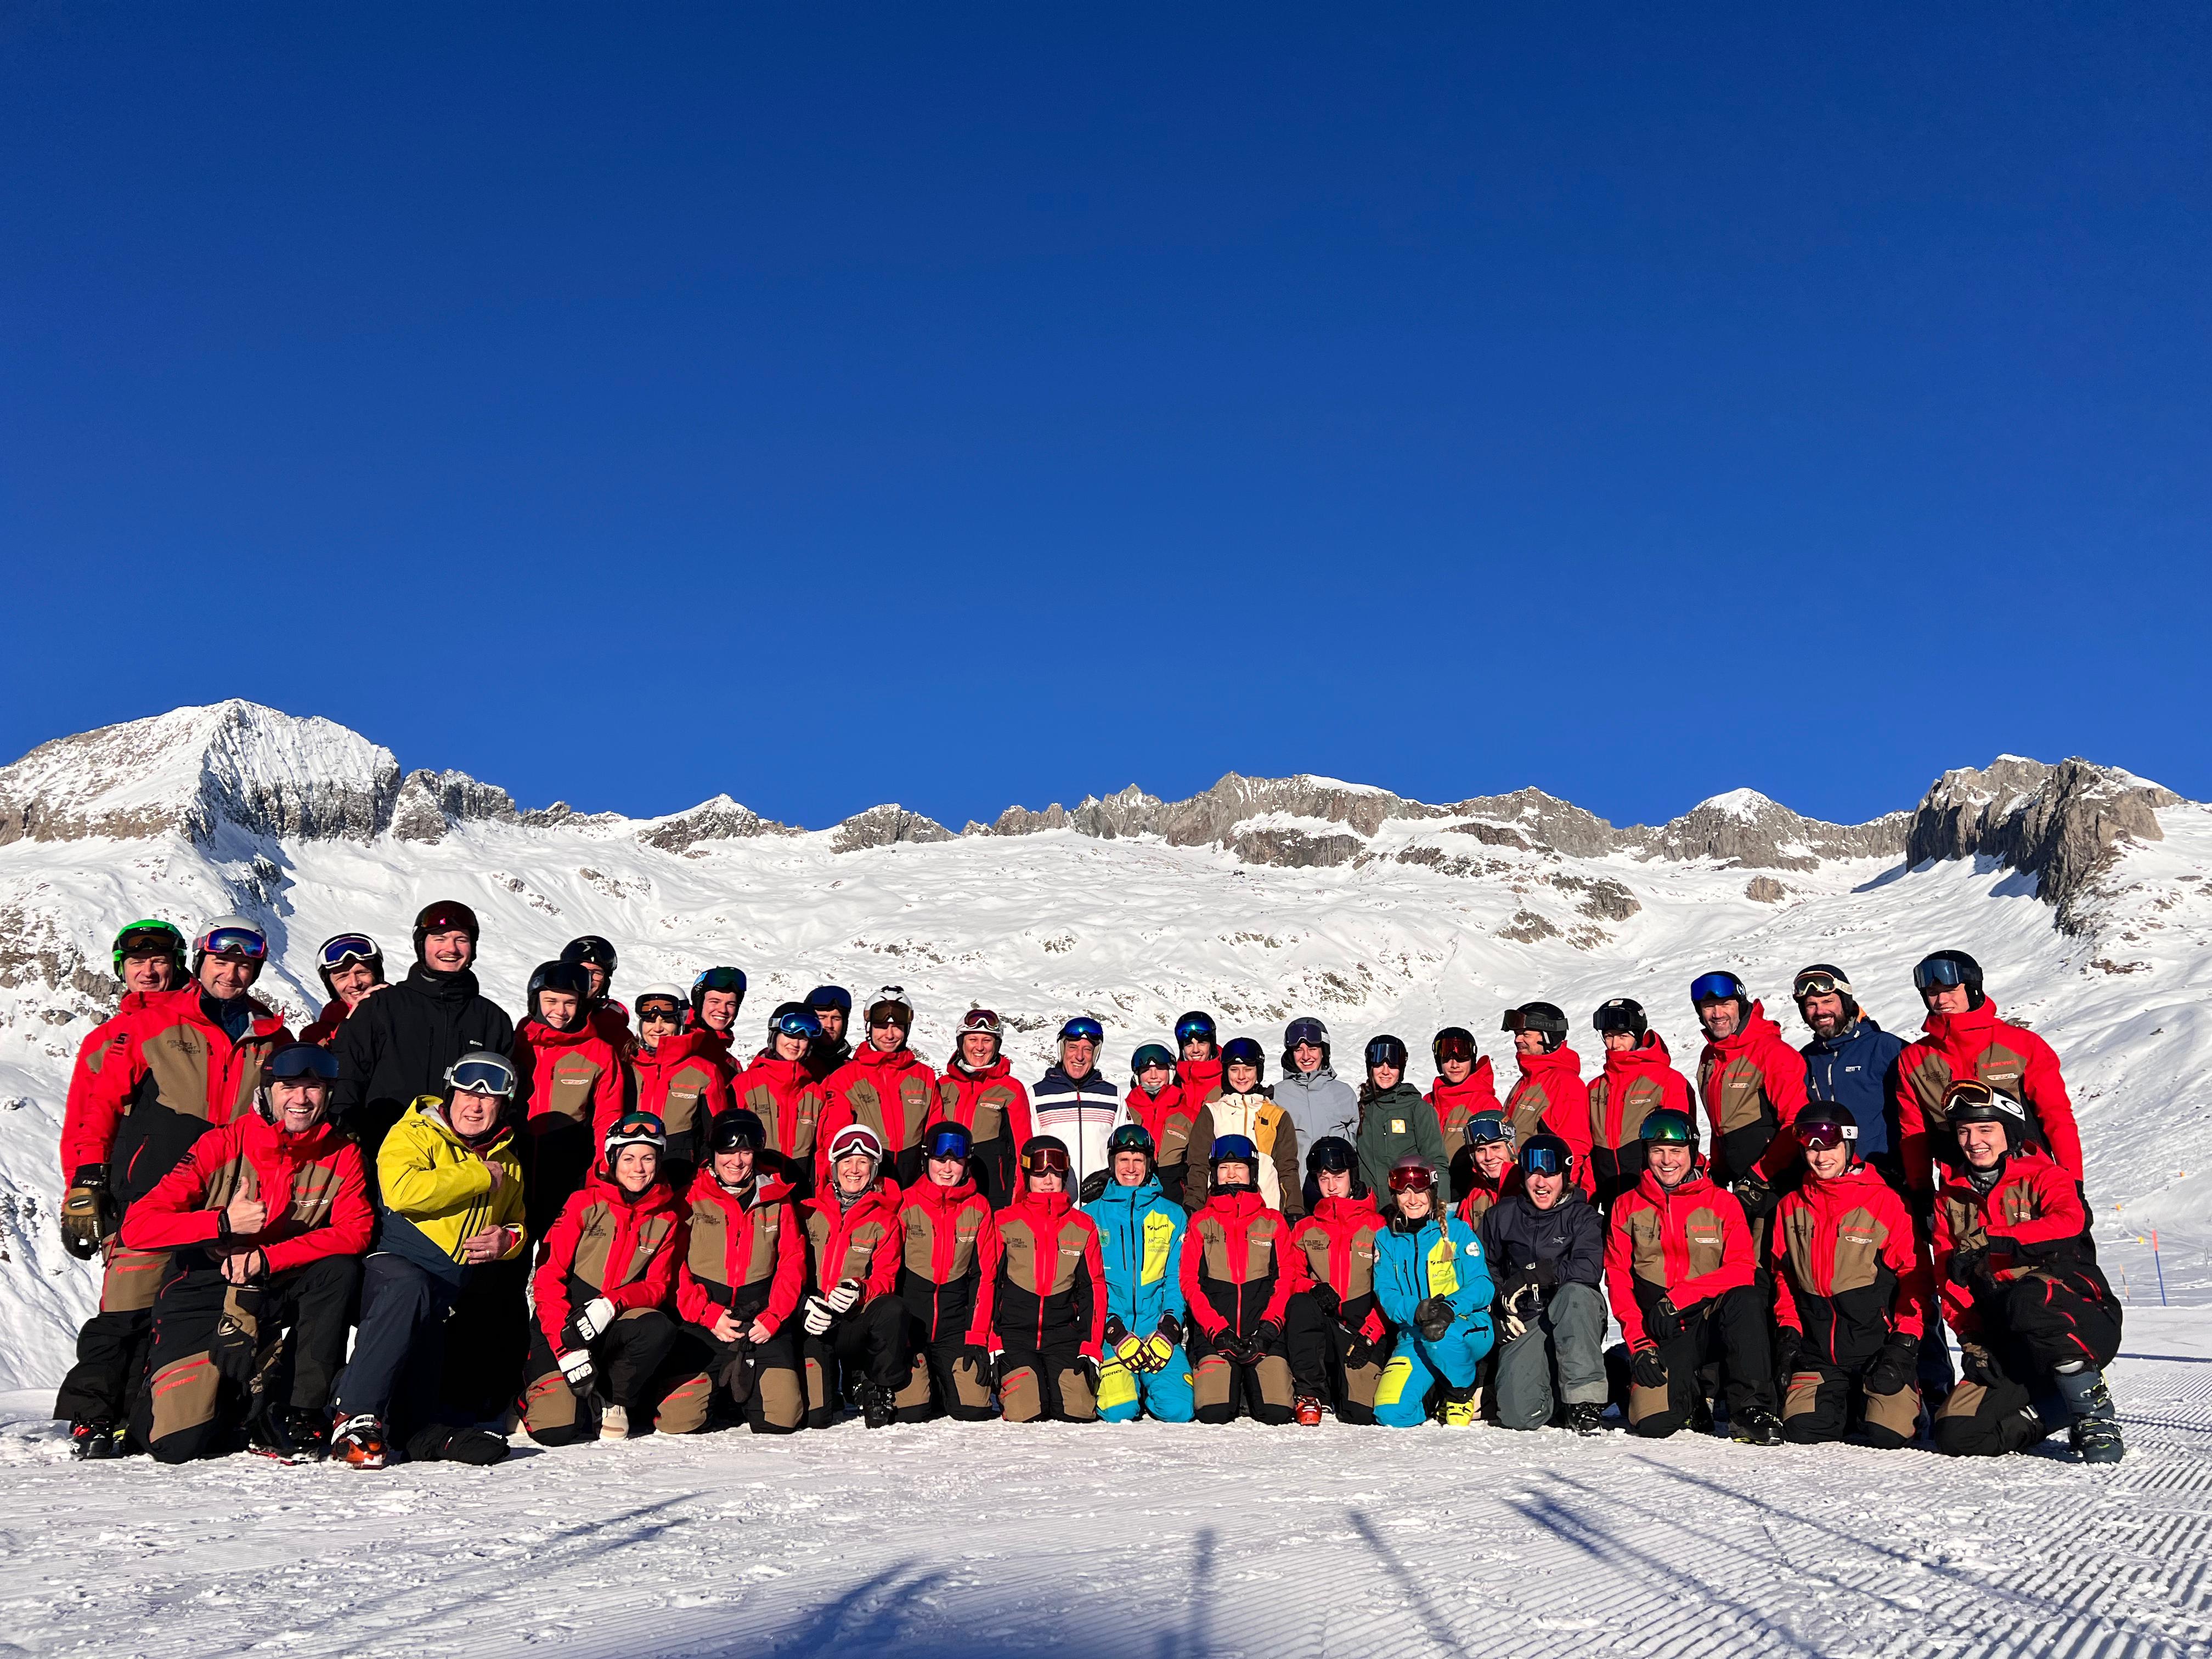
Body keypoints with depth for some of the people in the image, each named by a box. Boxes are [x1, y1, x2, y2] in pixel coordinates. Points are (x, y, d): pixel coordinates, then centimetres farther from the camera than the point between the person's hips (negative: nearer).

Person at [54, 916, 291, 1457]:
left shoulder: (273, 1040, 15)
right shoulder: (149, 1022, 6)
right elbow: (98, 1096, 3)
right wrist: (85, 1177, -5)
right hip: (151, 1196, -3)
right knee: (130, 1310, -10)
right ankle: (91, 1417, 1)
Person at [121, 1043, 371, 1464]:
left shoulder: (341, 1155, -5)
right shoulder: (222, 1145, -11)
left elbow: (355, 1232, -16)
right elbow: (136, 1226, -16)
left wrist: (266, 1259, -25)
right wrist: (224, 1223, -29)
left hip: (277, 1293, 2)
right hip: (204, 1292, -2)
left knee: (342, 1270, -30)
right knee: (179, 1444, -15)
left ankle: (300, 1413, -20)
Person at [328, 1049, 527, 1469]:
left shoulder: (508, 1162, 20)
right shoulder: (414, 1134, 0)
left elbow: (518, 1225, 33)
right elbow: (402, 1190, -21)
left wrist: (508, 1240, 6)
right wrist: (479, 1177, -12)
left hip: (458, 1286, 6)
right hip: (395, 1264, -6)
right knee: (411, 1288, -38)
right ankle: (356, 1418, -33)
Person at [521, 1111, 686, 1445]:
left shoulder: (666, 1218, 3)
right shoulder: (584, 1204, -7)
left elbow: (658, 1286, 1)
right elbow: (549, 1276, -10)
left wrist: (613, 1305, -20)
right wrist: (568, 1348, -18)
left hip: (612, 1328, 3)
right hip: (562, 1328, -2)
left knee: (661, 1330, -30)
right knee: (557, 1430, -20)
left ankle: (612, 1401, -5)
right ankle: (539, 1394, 16)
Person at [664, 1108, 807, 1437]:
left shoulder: (776, 1200, 10)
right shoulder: (691, 1199, 3)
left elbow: (792, 1263, 8)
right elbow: (675, 1270, 0)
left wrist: (773, 1317, -6)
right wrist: (709, 1314, -12)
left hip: (763, 1324, 1)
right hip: (703, 1326, -1)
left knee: (783, 1419, -11)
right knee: (677, 1419, -15)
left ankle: (742, 1385, 20)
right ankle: (720, 1392, 18)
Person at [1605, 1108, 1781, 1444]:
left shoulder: (1723, 1203, 5)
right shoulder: (1627, 1207, 9)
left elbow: (1742, 1270, -7)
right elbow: (1618, 1277, 4)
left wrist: (1678, 1297, -19)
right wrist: (1638, 1342, -9)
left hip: (1714, 1321, 0)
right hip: (1660, 1333, 1)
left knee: (1745, 1300, -34)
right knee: (1652, 1423, -21)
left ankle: (1751, 1408, -21)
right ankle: (1691, 1397, 14)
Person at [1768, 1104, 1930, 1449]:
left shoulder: (1884, 1201, -4)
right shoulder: (1792, 1207, 8)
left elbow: (1914, 1275, -3)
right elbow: (1783, 1276, 16)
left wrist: (1904, 1342, -10)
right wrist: (1788, 1333, 6)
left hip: (1877, 1341, -3)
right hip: (1818, 1352, 3)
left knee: (1886, 1434, -16)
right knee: (1803, 1431, -12)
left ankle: (1906, 1400, 18)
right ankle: (1845, 1407, 20)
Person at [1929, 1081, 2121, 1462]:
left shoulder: (2043, 1176, 0)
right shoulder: (1951, 1197, 14)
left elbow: (2069, 1221, -24)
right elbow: (1951, 1280, 9)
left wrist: (1990, 1241, -31)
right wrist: (1972, 1344, -3)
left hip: (2083, 1320, -5)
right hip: (2009, 1345, 5)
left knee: (2026, 1299, -39)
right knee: (1956, 1436, -14)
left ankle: (2097, 1417, -22)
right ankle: (2063, 1404, 8)